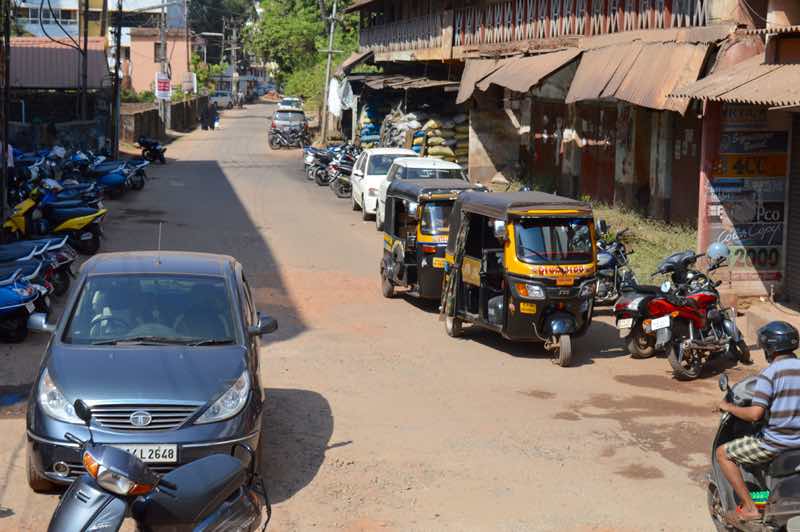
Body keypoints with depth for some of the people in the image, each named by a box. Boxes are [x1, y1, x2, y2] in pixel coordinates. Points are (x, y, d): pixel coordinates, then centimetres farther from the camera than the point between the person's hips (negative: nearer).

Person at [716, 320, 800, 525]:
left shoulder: (769, 373, -15)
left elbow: (755, 414, -22)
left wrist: (729, 407, -6)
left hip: (775, 443, -7)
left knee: (723, 453, 7)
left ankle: (749, 507, 2)